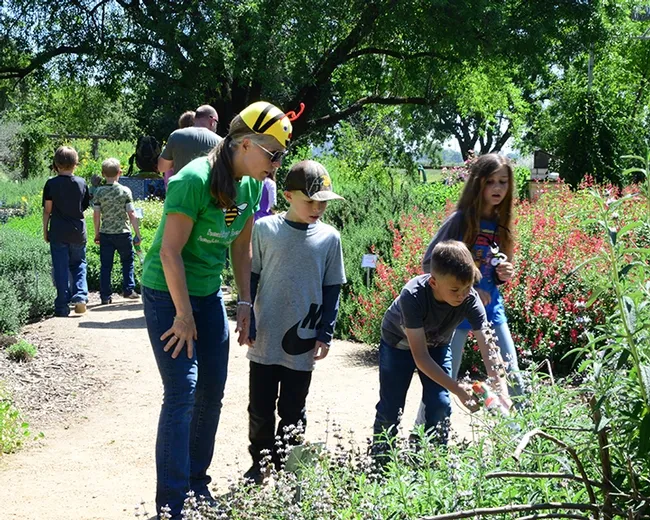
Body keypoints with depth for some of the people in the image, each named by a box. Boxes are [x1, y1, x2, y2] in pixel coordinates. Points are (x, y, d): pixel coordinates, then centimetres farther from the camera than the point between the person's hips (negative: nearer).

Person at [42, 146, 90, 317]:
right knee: (78, 265, 16)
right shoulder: (81, 183, 1)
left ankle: (62, 307, 3)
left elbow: (47, 210, -3)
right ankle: (80, 296, -4)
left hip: (58, 233, -2)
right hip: (78, 232, 2)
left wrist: (45, 230, 7)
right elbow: (85, 207, 8)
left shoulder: (51, 184, -5)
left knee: (60, 269, 3)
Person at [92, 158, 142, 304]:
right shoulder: (125, 191, -6)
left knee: (105, 265, 5)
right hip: (123, 232, -1)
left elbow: (96, 215, 2)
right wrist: (137, 233, -1)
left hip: (105, 234, 2)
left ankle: (105, 296, 5)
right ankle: (128, 290, 14)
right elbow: (131, 214, -7)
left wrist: (97, 233, 14)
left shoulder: (99, 192, -1)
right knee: (127, 261, 16)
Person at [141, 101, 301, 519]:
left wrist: (246, 302, 8)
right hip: (168, 293, -8)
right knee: (182, 390, -10)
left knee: (212, 390, 10)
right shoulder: (195, 179, -24)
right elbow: (170, 252, -24)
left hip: (209, 293, 8)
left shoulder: (251, 185, -1)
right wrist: (184, 315, -20)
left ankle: (197, 482, 27)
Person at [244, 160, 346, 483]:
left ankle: (285, 468, 27)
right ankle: (260, 463, 29)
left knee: (293, 412, 12)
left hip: (303, 344, 1)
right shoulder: (265, 229, -5)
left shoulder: (329, 238, -1)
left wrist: (325, 333, 0)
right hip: (264, 341, 0)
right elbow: (250, 278, 2)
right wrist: (247, 322, -1)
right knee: (260, 410, 11)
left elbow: (332, 289, 4)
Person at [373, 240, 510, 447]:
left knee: (440, 405, -8)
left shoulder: (470, 300, -32)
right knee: (391, 407, -1)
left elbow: (489, 349, -33)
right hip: (398, 343, -2)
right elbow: (421, 357, -38)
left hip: (437, 344, 3)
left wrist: (502, 394, -45)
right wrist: (457, 389, -45)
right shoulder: (413, 295, -41)